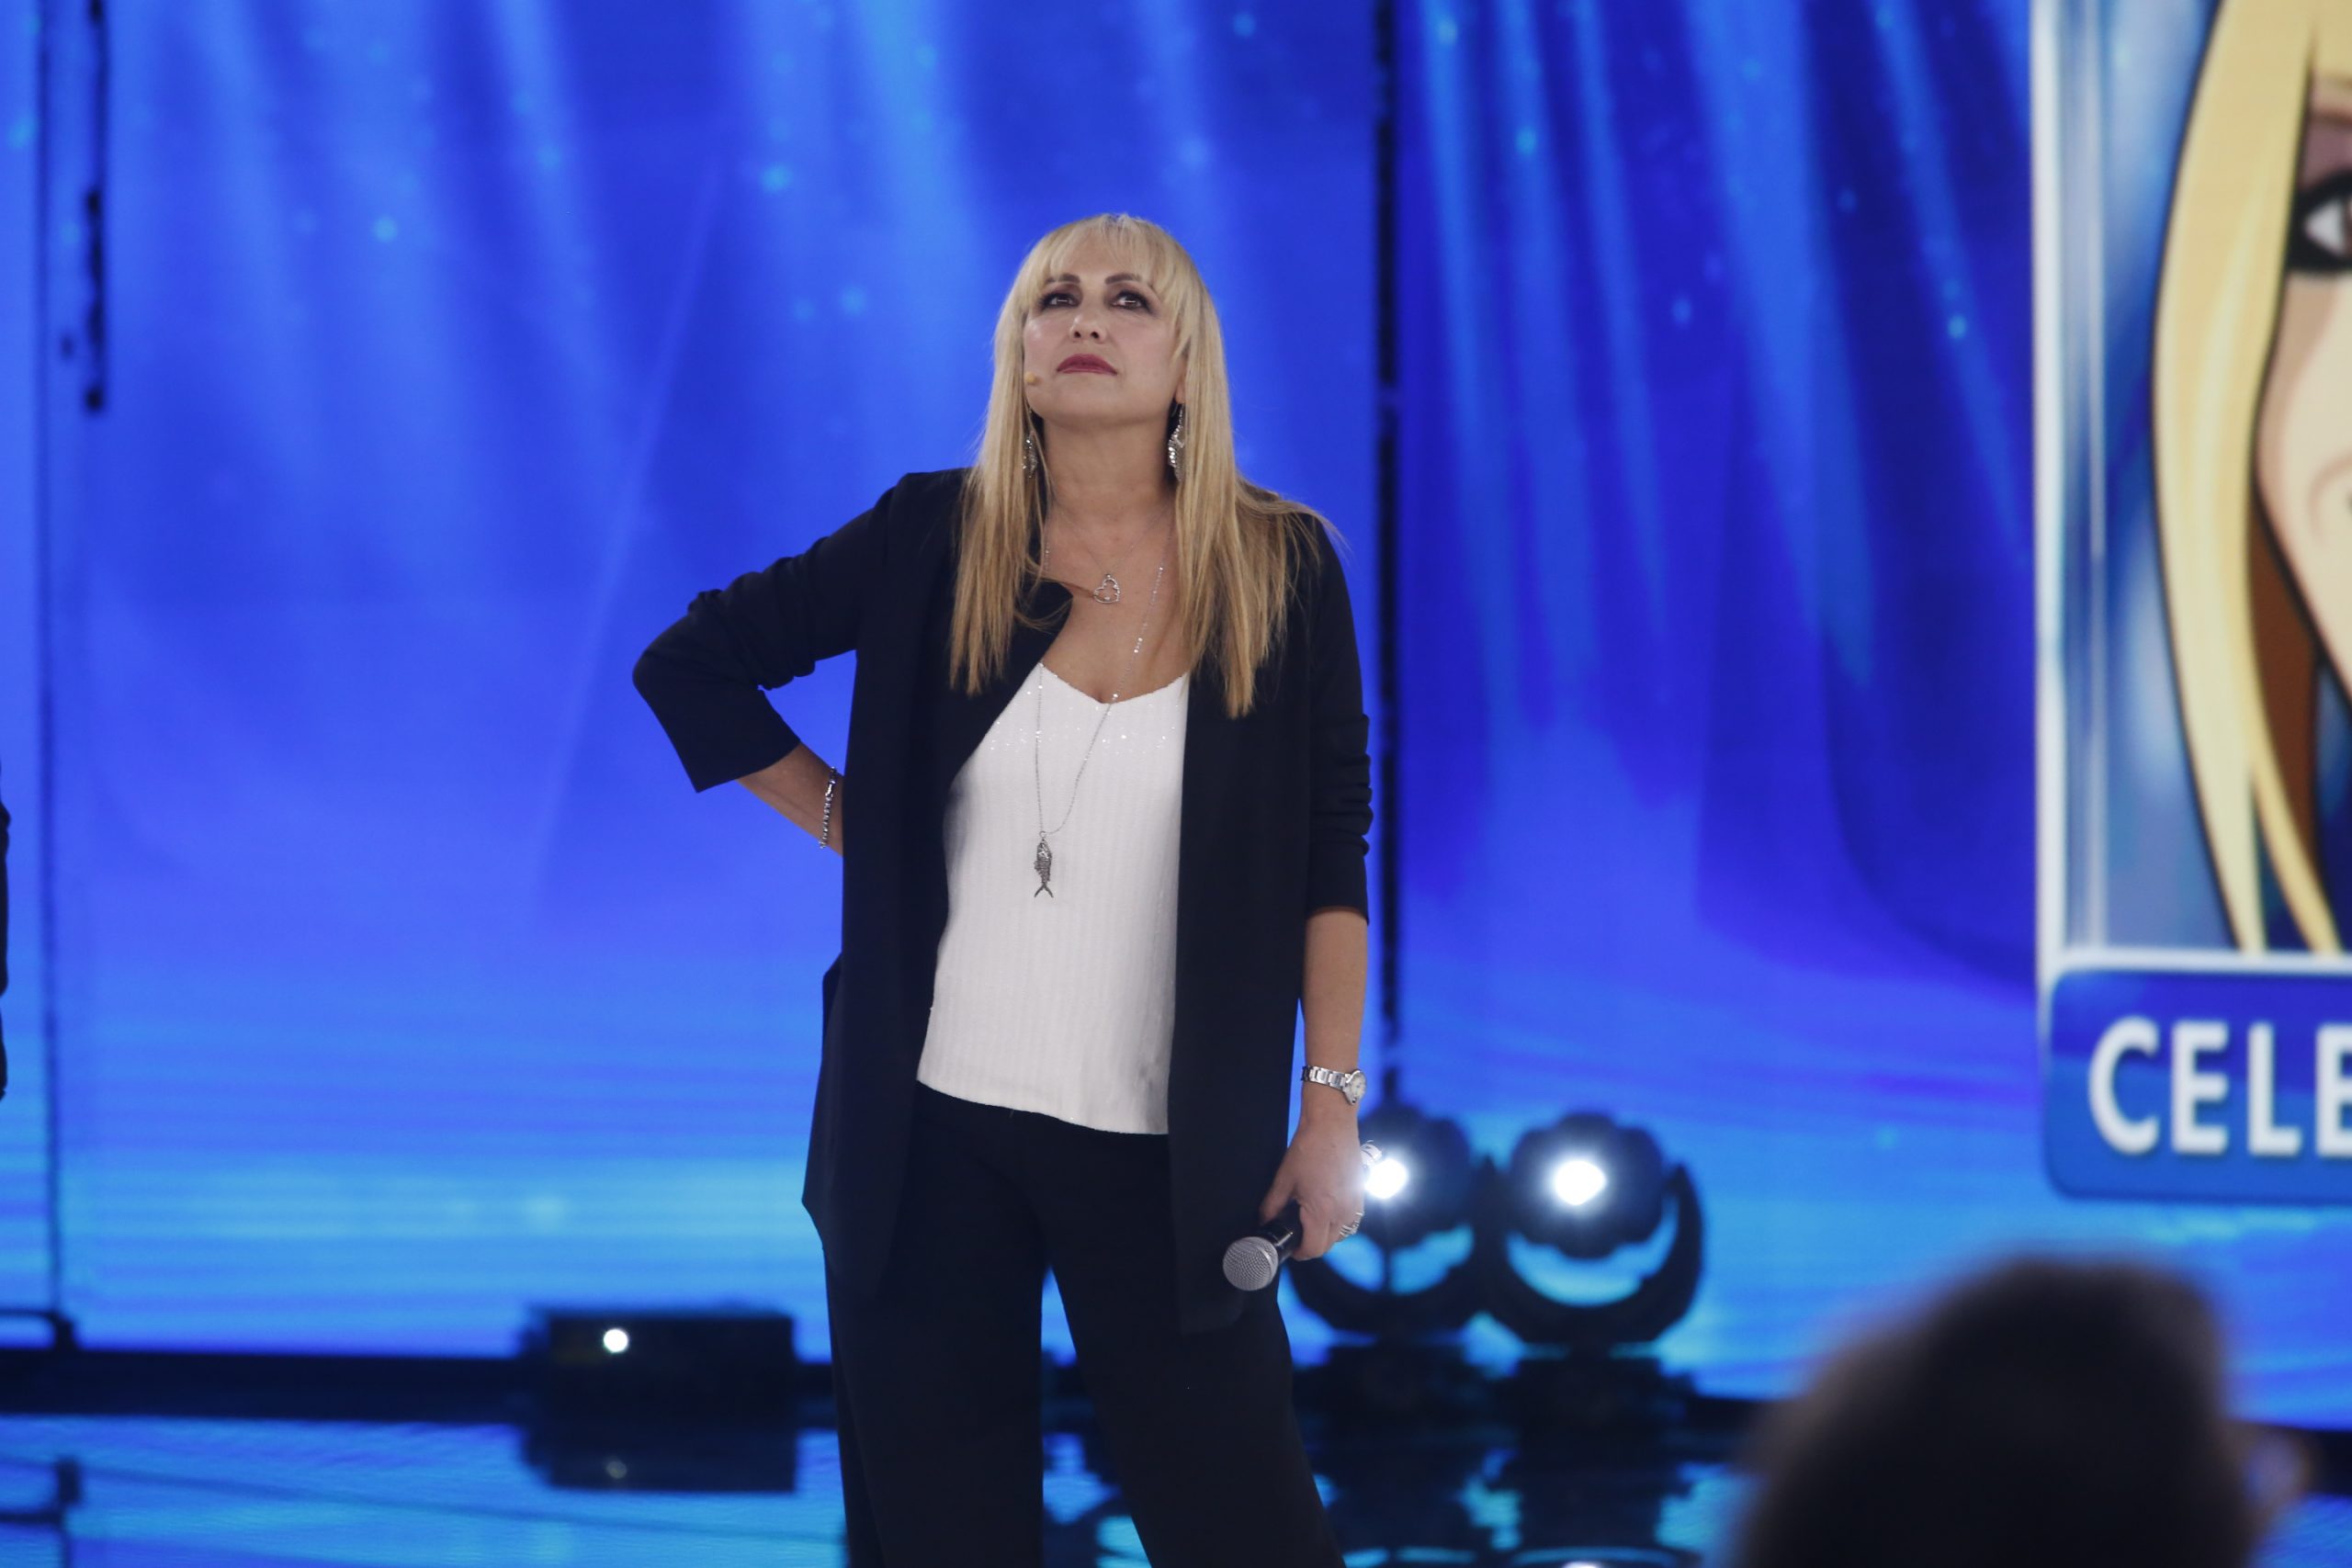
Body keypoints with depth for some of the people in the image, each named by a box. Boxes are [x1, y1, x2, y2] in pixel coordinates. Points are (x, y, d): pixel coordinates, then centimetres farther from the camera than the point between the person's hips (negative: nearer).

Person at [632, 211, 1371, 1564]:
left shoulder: (1282, 568, 0)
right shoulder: (936, 540, 1)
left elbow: (1331, 856, 1)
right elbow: (691, 664, 11)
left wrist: (1334, 1102, -3)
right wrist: (849, 823, 4)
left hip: (1165, 1149, -1)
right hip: (932, 1131, 1)